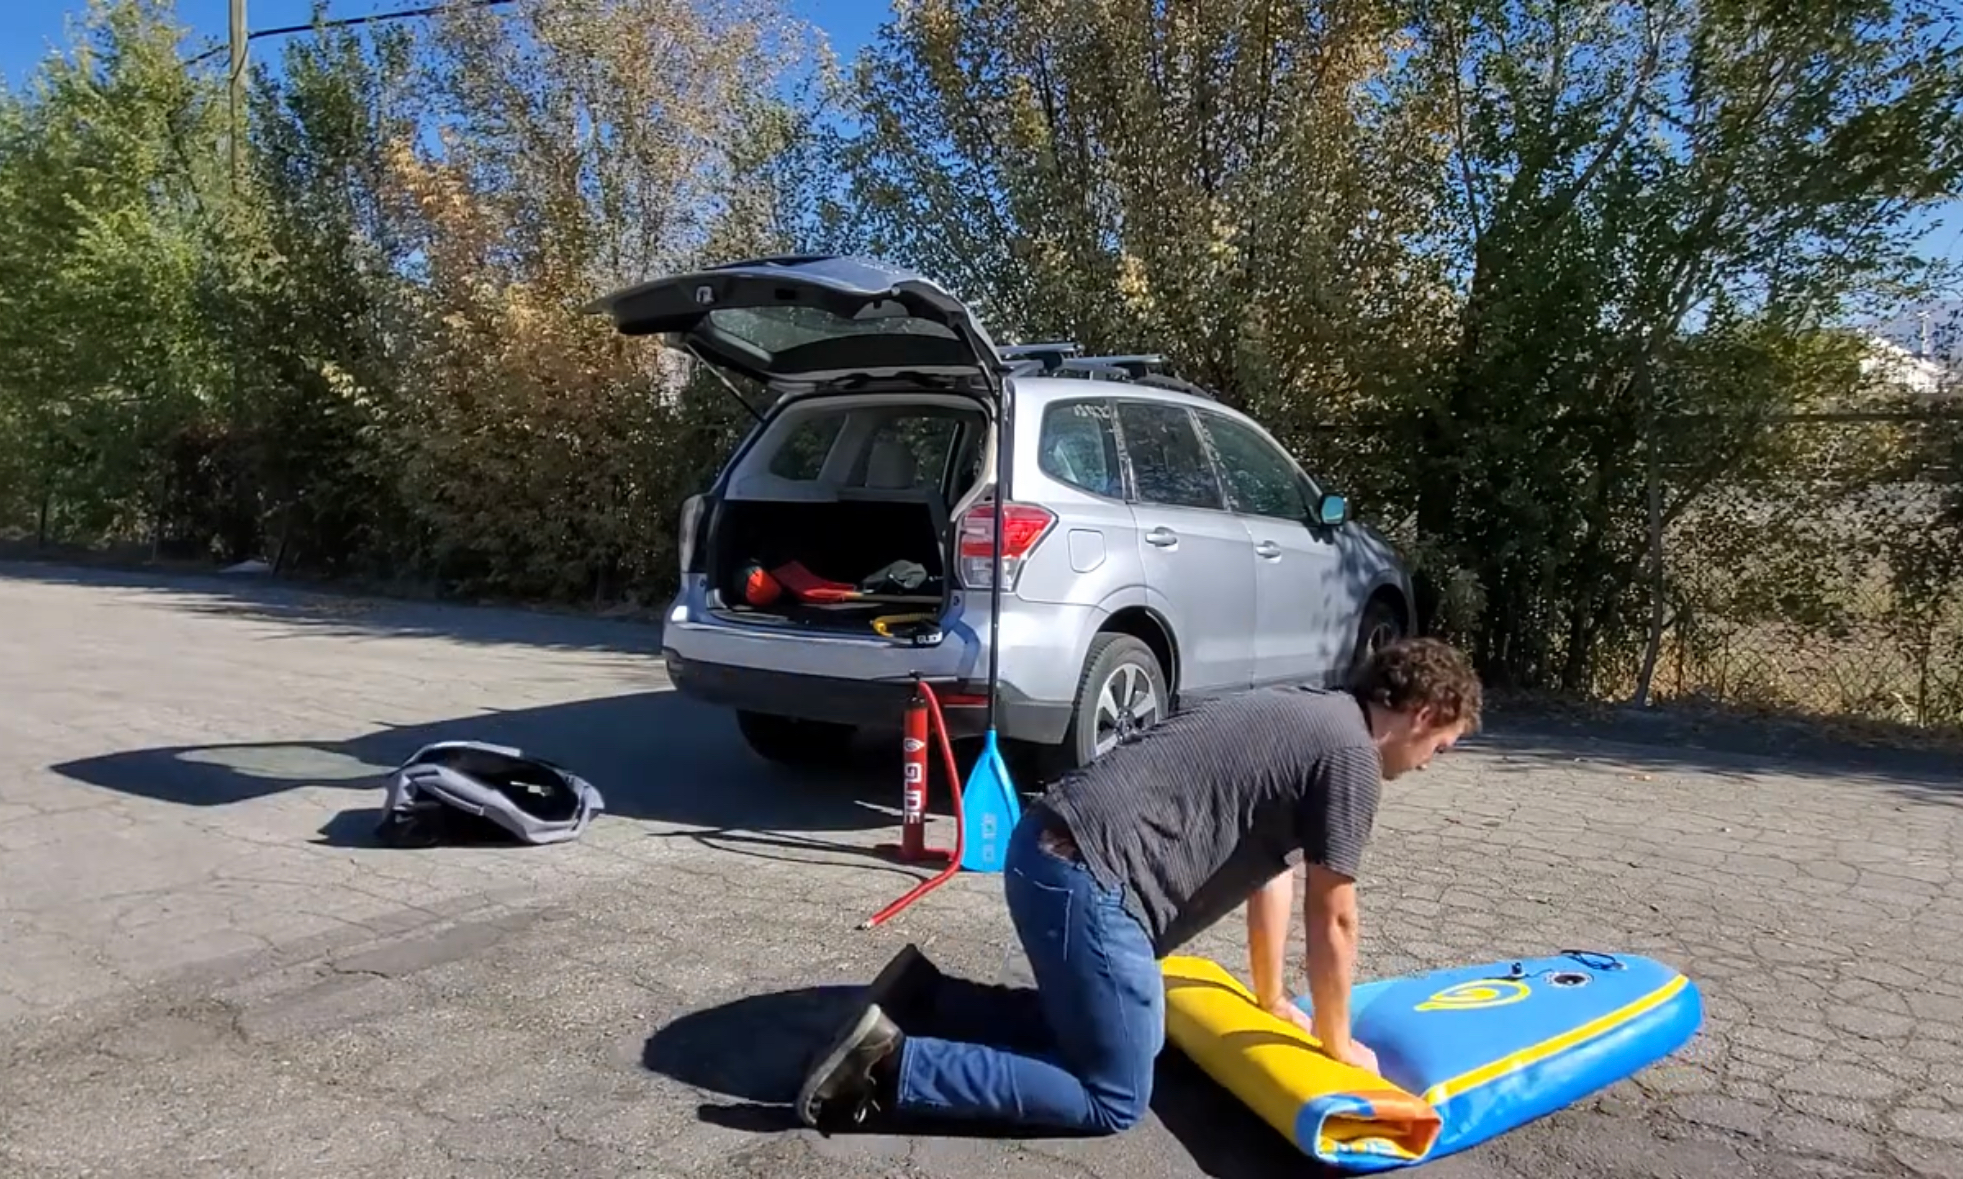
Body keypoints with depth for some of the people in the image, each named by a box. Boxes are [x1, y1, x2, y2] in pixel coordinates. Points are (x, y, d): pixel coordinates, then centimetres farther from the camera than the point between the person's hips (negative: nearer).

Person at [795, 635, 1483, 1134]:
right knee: (1113, 1100, 3)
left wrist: (1272, 997, 35)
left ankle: (930, 998, 19)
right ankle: (892, 1065, -4)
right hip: (1088, 878, -10)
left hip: (1051, 850, 10)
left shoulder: (1301, 718, 22)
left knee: (1132, 1035, 24)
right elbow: (1331, 922, -1)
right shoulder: (1350, 757, -6)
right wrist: (1335, 1042, 15)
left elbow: (1271, 870, 29)